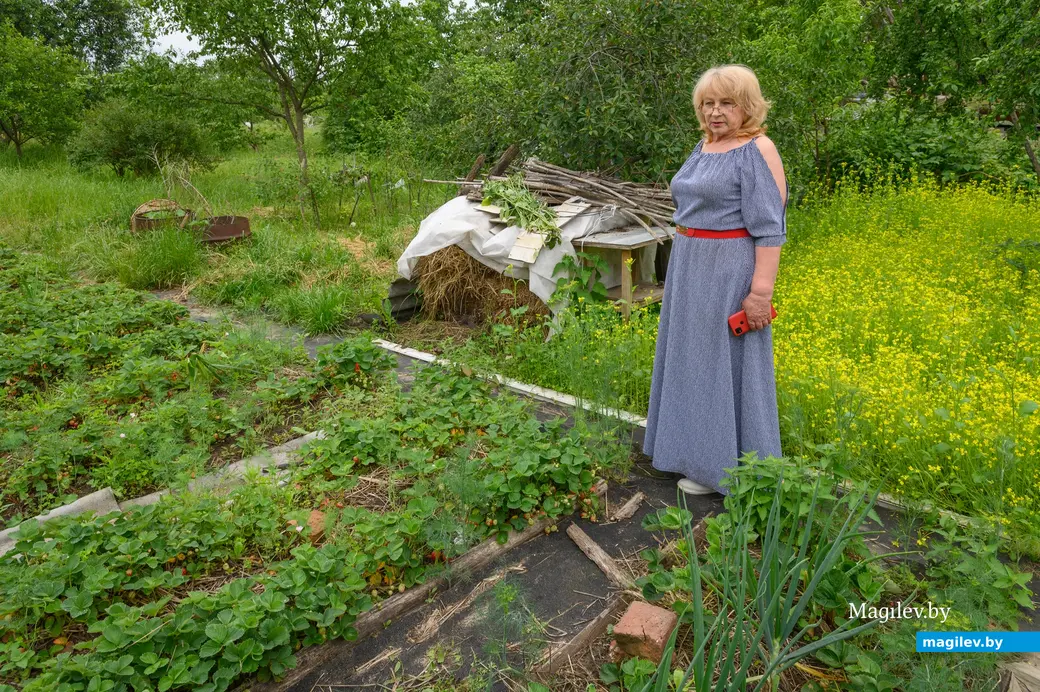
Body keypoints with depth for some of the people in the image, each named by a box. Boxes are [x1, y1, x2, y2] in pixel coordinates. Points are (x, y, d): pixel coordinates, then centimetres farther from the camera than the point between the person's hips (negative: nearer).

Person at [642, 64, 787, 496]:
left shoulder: (758, 151, -12)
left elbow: (769, 228, -17)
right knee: (694, 358, 14)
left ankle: (725, 466, 13)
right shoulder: (703, 148, 13)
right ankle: (697, 449, 29)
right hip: (690, 270, 9)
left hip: (730, 273, -9)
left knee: (727, 363, -1)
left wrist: (761, 291, -22)